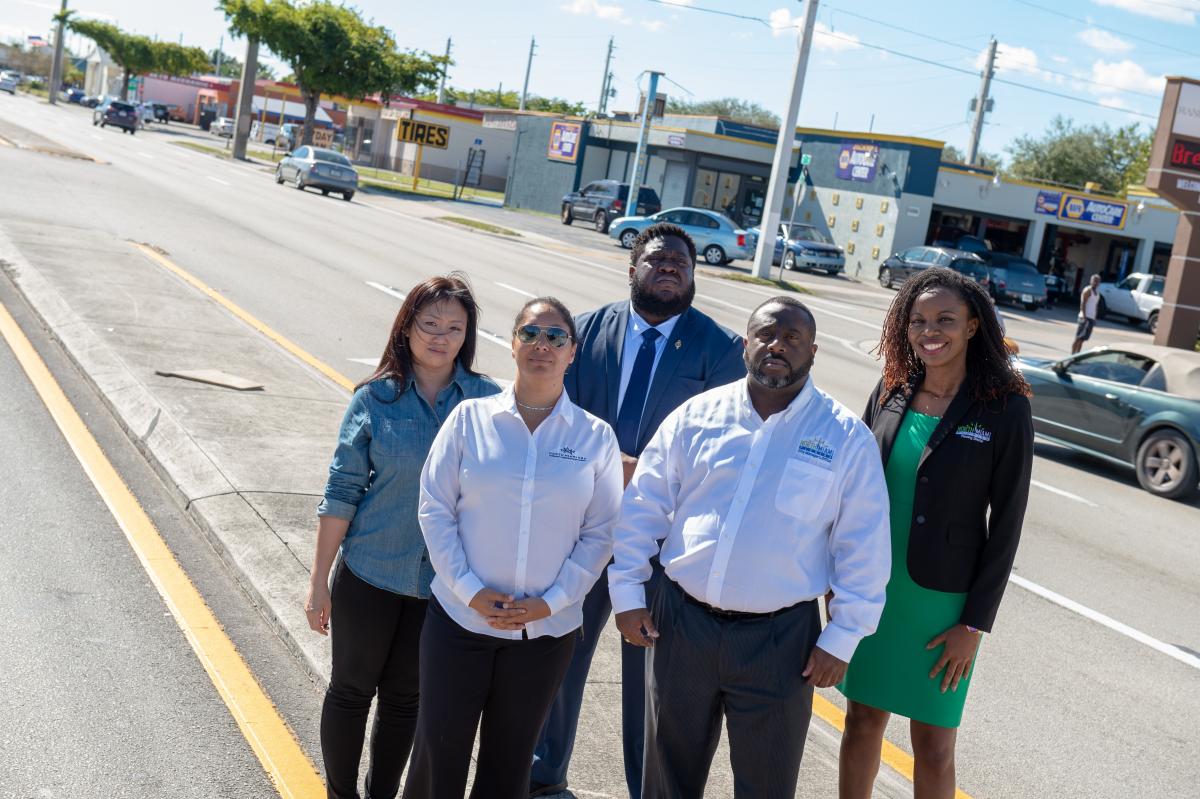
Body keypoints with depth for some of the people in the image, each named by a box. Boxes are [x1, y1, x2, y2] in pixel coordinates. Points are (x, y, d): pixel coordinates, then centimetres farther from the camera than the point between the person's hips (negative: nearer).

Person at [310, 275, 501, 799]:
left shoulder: (487, 400, -7)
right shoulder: (376, 398, -9)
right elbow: (342, 491, -6)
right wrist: (319, 581, -5)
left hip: (444, 583, 1)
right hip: (370, 576, -1)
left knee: (405, 697, 17)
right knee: (351, 688, 14)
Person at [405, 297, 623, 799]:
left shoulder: (596, 437, -3)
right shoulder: (470, 418, -4)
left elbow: (600, 532, 0)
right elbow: (434, 508, -4)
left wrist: (550, 601, -9)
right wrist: (470, 590, -12)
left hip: (547, 630, 1)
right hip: (460, 618, -1)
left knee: (510, 756, 15)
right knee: (439, 748, 8)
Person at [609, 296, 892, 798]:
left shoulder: (846, 437, -5)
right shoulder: (696, 415, 0)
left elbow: (862, 548, -3)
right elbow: (643, 508, 5)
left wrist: (841, 638, -4)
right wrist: (627, 594, 1)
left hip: (780, 639, -2)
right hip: (680, 623, 2)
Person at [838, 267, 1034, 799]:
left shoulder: (1005, 409, -10)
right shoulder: (891, 391, 1)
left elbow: (1006, 523, -8)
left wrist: (975, 623, -9)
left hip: (941, 599, -3)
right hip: (868, 588, 4)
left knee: (933, 744, 6)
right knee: (863, 719, 13)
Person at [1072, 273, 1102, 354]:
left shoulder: (1097, 292, 19)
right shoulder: (1088, 290, -8)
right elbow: (1082, 304, -15)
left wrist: (1095, 318, 17)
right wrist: (1084, 316, -22)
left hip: (1091, 318, 8)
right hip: (1086, 317, -8)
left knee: (1082, 338, 9)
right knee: (1078, 338, -10)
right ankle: (1072, 355, -11)